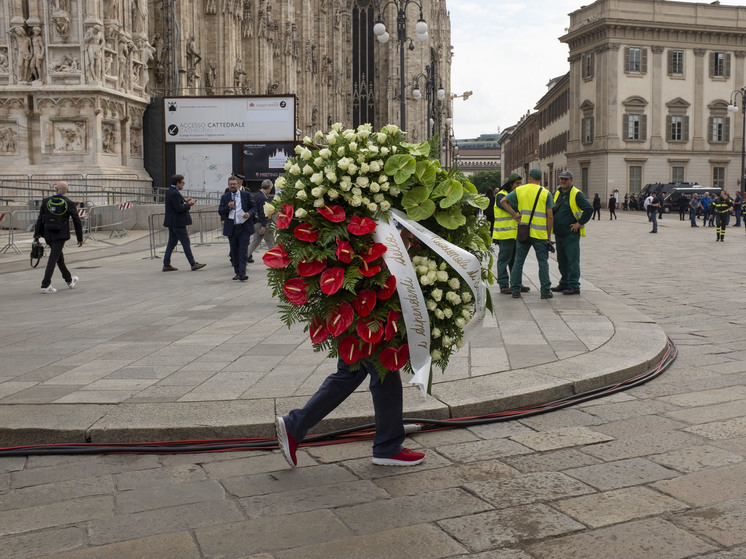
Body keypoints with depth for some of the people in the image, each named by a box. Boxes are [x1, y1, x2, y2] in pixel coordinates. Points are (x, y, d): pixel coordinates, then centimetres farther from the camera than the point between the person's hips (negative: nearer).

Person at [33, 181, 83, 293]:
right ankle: (45, 285, -7)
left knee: (59, 257, 19)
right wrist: (80, 238, 6)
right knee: (53, 259, -3)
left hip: (48, 235, 4)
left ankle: (69, 280, 33)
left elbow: (40, 219, 0)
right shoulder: (69, 203, -7)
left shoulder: (46, 201, -1)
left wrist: (36, 235, 5)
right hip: (60, 236, -4)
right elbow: (77, 222, -3)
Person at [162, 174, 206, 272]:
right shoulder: (174, 193, -20)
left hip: (172, 222, 10)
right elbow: (179, 209, -23)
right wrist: (188, 204, -9)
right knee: (186, 242, -4)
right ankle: (193, 264, 0)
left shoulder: (169, 191, 12)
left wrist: (184, 200, 9)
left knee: (172, 243, 12)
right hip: (177, 222, -10)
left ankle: (166, 265, 14)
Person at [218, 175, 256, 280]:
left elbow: (254, 207, 7)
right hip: (231, 228, 3)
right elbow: (220, 211, 3)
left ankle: (242, 273, -12)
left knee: (243, 251, -8)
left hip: (244, 227, -3)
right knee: (234, 252, 9)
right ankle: (237, 272, 18)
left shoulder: (246, 195, 4)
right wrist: (228, 207, -17)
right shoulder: (224, 197, 9)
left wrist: (249, 213, -14)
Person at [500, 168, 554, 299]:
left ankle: (515, 291, 10)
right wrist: (549, 235, 4)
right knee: (543, 262, 5)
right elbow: (550, 216, -4)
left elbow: (503, 201, 5)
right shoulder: (546, 193, -2)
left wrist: (514, 215, 6)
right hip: (540, 234, -2)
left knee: (518, 261, 9)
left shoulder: (519, 190, 4)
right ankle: (545, 291, 5)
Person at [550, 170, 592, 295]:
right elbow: (552, 210, 27)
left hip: (571, 234, -8)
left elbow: (589, 209, -19)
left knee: (572, 260, -6)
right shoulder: (557, 193, 13)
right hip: (559, 233, 8)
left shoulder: (576, 194, -10)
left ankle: (574, 286, -3)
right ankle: (564, 284, 24)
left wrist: (580, 223, -16)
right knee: (562, 260, 14)